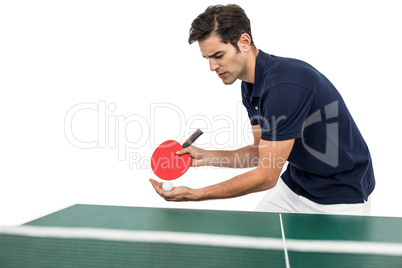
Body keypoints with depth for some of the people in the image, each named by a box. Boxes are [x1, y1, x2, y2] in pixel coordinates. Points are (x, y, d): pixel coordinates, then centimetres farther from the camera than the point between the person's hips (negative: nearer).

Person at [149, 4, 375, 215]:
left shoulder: (285, 85, -31)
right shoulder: (250, 87, -1)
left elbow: (266, 177, -28)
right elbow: (261, 154, 7)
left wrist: (194, 195, -24)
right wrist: (206, 157, -4)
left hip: (340, 196, -8)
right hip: (294, 184, 8)